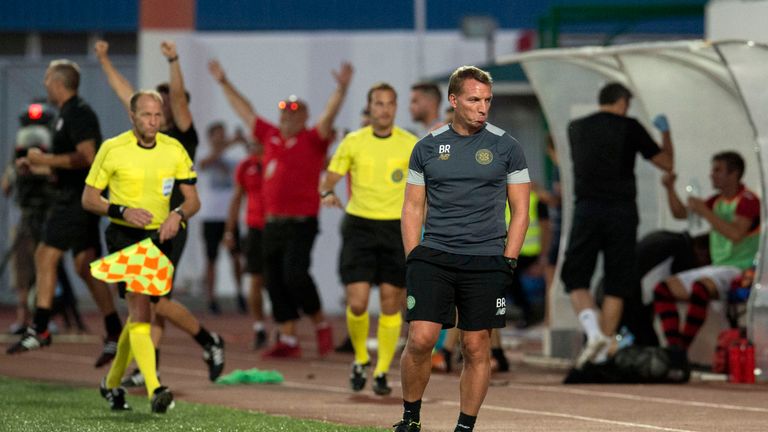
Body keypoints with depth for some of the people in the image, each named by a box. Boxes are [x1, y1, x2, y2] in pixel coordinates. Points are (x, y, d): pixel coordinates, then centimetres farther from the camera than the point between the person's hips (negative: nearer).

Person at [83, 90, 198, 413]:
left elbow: (193, 199, 7)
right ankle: (155, 390, -31)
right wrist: (123, 211, -18)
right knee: (140, 308, -20)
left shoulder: (174, 150, 4)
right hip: (124, 237, -5)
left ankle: (112, 383, 32)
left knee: (140, 315, 12)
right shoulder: (112, 149, -6)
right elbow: (89, 198, -1)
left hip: (159, 238, 5)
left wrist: (179, 215, -16)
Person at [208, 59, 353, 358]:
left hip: (301, 222, -6)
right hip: (273, 221, 7)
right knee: (275, 282, 5)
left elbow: (328, 116, -17)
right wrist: (224, 83, 25)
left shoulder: (313, 140, -2)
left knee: (294, 275, -18)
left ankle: (321, 323, 3)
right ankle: (288, 341, 11)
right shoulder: (271, 137, 13)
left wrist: (341, 89, -32)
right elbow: (245, 111, 21)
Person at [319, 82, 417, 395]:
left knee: (391, 304, 0)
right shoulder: (353, 142, 3)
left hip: (396, 228, 0)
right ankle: (360, 359, 16)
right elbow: (330, 179, 10)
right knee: (357, 302, -9)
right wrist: (327, 193, -9)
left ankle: (382, 371, 12)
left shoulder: (411, 145, 1)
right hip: (359, 227, 0)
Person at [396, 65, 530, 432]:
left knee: (476, 346, 1)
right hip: (433, 257, 0)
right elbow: (413, 208, 12)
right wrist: (413, 259, 1)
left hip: (486, 261, 0)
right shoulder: (427, 147, 7)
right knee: (420, 338, -11)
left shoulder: (506, 147, 4)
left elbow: (520, 211, 6)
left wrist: (507, 262, -2)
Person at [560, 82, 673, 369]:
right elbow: (666, 163, 7)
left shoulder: (576, 128, 11)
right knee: (616, 285, 7)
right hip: (622, 211, -1)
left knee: (576, 280, 6)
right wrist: (665, 132, 24)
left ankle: (593, 332, -19)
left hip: (587, 209, 1)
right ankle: (602, 355, 3)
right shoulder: (629, 128, 2)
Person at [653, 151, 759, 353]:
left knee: (700, 287, -38)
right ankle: (673, 346, -21)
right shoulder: (718, 200, 18)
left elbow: (736, 234, -26)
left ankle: (683, 349, -36)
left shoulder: (748, 200, -9)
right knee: (663, 289, -7)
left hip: (739, 270, -9)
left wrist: (704, 212, -24)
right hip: (716, 268, 9)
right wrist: (670, 188, 8)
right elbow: (680, 213, 25)